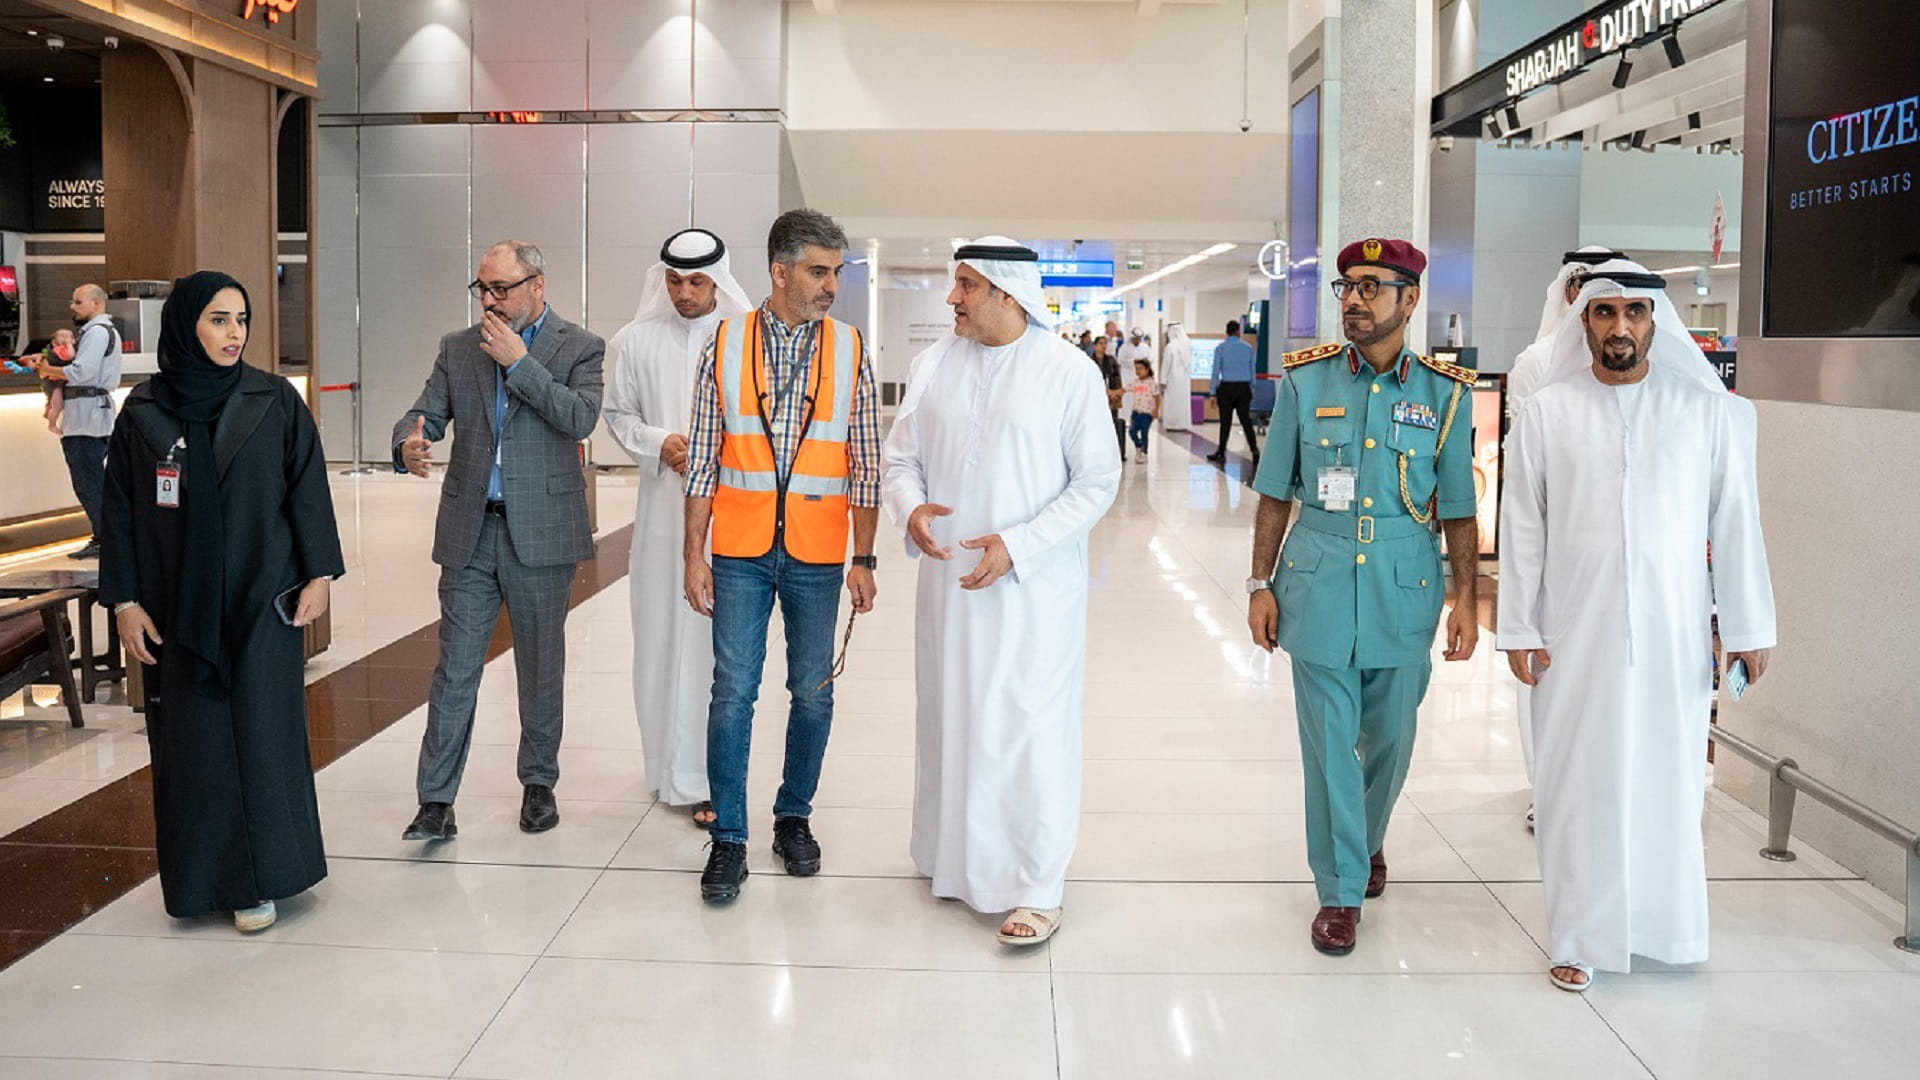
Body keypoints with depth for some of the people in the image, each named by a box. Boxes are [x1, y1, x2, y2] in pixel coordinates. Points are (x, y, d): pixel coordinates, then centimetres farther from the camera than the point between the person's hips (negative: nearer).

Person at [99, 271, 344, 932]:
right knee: (190, 740, 5)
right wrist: (124, 601, 0)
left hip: (262, 601, -1)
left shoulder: (275, 401, -1)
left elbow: (308, 489, 1)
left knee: (261, 731, 0)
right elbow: (119, 511, 3)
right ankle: (201, 877, 17)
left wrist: (319, 573, -5)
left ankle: (257, 879, 10)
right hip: (178, 605, 1)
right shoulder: (143, 412, 1)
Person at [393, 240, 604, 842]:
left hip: (541, 533, -2)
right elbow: (425, 413, 3)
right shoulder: (458, 348, 10)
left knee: (541, 667, 10)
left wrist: (520, 361, -16)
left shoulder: (580, 348, 0)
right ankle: (436, 802, 4)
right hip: (470, 529, 2)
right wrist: (410, 445, -20)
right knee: (455, 668, 1)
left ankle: (539, 783, 26)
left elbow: (581, 418, -16)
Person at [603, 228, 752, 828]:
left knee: (715, 639, -3)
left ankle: (694, 777, 3)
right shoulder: (639, 340, 5)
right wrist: (659, 442, -4)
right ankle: (671, 767, 22)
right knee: (661, 634, 7)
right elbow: (617, 413, 13)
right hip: (663, 505, 3)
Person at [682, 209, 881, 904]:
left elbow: (865, 463, 3)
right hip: (741, 551, -1)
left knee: (812, 693, 9)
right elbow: (702, 457, 3)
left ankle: (793, 818, 27)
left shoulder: (849, 350, 2)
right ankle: (728, 839, 11)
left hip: (816, 554, 1)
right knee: (733, 692, 0)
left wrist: (863, 559, 0)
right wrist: (694, 554, 0)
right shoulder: (726, 344, 0)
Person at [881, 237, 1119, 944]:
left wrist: (1018, 546, -17)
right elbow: (901, 457, 11)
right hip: (948, 577, 5)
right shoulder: (934, 365, 5)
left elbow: (1097, 481, -7)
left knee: (1029, 729, -3)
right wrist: (911, 508, -12)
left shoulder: (1070, 373, -7)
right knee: (950, 718, 13)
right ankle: (955, 859, 31)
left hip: (1035, 587, -4)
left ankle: (1035, 890, 6)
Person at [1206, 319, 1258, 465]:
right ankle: (1254, 449, -10)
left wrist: (1213, 393, 0)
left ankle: (1221, 454, 11)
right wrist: (1252, 390, 18)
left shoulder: (1221, 348, -1)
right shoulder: (1248, 348, 6)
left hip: (1226, 387, -2)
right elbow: (1252, 370, 10)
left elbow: (1216, 371, -2)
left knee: (1225, 421, 4)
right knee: (1246, 420, 3)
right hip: (1244, 387, 2)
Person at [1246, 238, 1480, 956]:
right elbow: (1276, 494, 4)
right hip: (1319, 587, -1)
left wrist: (1466, 598, -1)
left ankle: (1366, 840, 42)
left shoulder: (1446, 393, 0)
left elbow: (1458, 510, 4)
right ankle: (1340, 890, 14)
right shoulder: (1305, 380, 0)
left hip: (1405, 590, 1)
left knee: (1389, 738, 15)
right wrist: (1260, 584, 1)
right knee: (1329, 744, 1)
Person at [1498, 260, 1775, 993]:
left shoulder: (1708, 410, 1)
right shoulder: (1546, 413, 1)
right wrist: (1519, 629, -1)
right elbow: (1522, 528, 1)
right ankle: (1579, 938, 17)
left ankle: (1663, 924, 26)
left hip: (1673, 630, 0)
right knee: (1578, 782, 5)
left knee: (1669, 779, 8)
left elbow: (1735, 523, 3)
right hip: (1576, 631, 0)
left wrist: (1749, 629, 2)